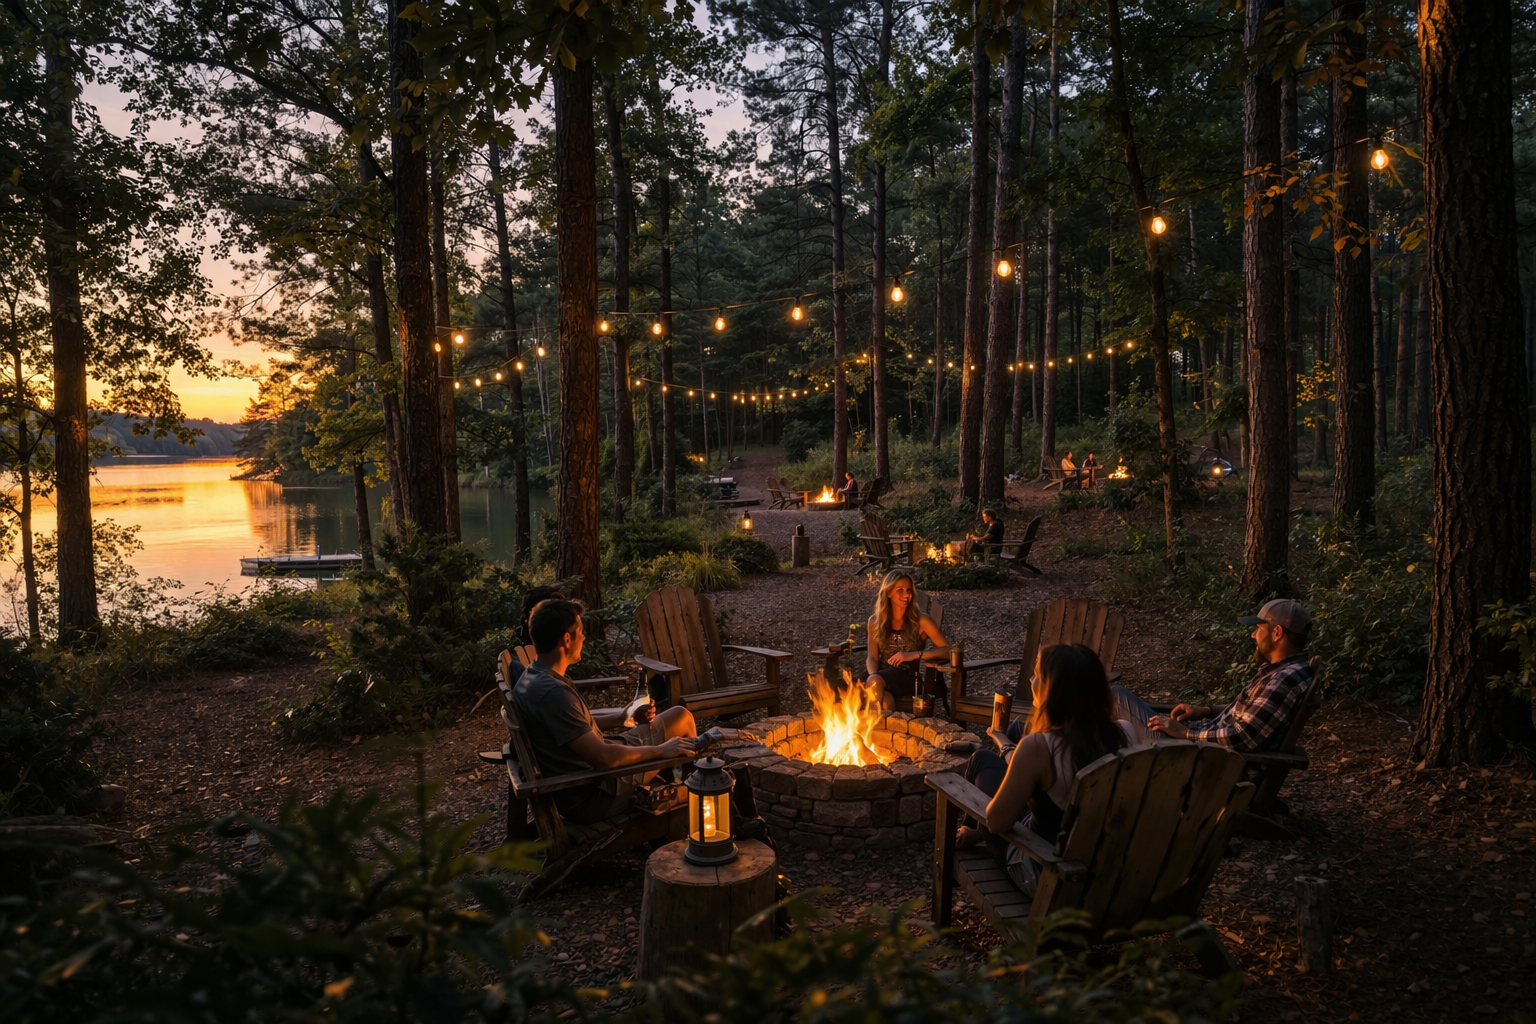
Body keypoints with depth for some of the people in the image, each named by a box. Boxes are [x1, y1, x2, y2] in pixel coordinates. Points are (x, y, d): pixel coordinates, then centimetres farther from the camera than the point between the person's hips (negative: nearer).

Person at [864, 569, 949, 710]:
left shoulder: (921, 621, 3)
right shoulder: (875, 621, 13)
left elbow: (948, 650, -3)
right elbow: (872, 657, 7)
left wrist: (915, 655, -15)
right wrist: (873, 675, -16)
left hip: (908, 678, -2)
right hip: (882, 675, 2)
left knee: (875, 682, -34)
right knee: (884, 698, -36)